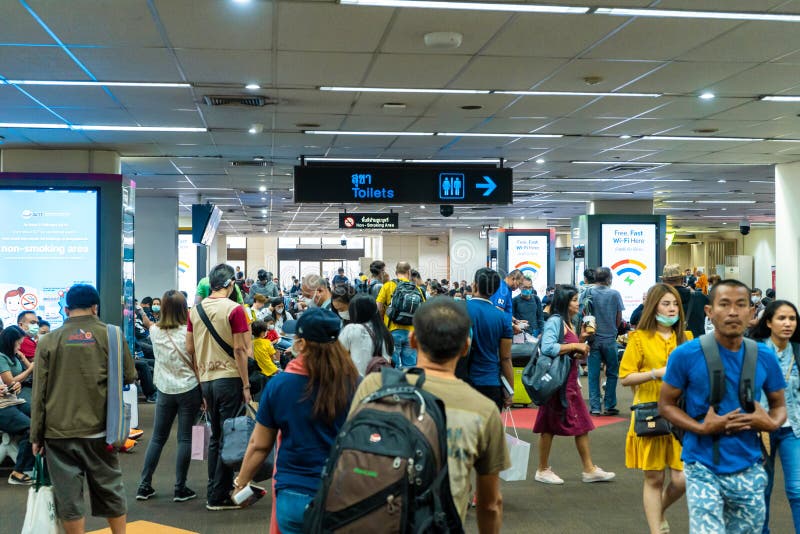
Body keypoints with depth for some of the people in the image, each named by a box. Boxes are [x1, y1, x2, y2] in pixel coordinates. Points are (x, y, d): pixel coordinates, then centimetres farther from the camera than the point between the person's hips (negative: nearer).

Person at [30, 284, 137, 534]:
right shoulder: (110, 335, -1)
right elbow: (130, 376, 6)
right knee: (110, 489, 14)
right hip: (98, 430, 0)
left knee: (68, 495, 5)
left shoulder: (49, 341, 1)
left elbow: (39, 392, 1)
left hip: (58, 432, 0)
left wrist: (36, 435, 8)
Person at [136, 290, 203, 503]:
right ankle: (180, 489, 7)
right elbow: (197, 364, -7)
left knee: (157, 438, 13)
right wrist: (203, 393, 1)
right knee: (185, 438, 3)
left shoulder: (155, 332, -3)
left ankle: (144, 486, 16)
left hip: (165, 390, 3)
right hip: (189, 389, -3)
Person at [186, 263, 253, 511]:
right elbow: (240, 350, -12)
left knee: (215, 437, 16)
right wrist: (246, 385, -7)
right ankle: (219, 497, 4)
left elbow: (189, 349, 11)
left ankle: (213, 491, 21)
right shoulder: (234, 309, -10)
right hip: (229, 379, -6)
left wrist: (200, 379, 18)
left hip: (206, 380, 6)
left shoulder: (196, 309, 8)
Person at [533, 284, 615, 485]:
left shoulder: (568, 323, 13)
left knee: (582, 424, 10)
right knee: (549, 425, 2)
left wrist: (581, 342, 3)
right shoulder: (555, 321, -14)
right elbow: (547, 348, -28)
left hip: (570, 380, 9)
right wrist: (575, 346, -20)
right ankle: (543, 470, 13)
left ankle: (589, 469, 16)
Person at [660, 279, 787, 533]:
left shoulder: (765, 357, -1)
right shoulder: (686, 355, -11)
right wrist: (701, 428, -19)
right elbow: (666, 404, -3)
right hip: (703, 468, -4)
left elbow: (779, 405, 12)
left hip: (749, 469, 4)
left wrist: (772, 423, -10)